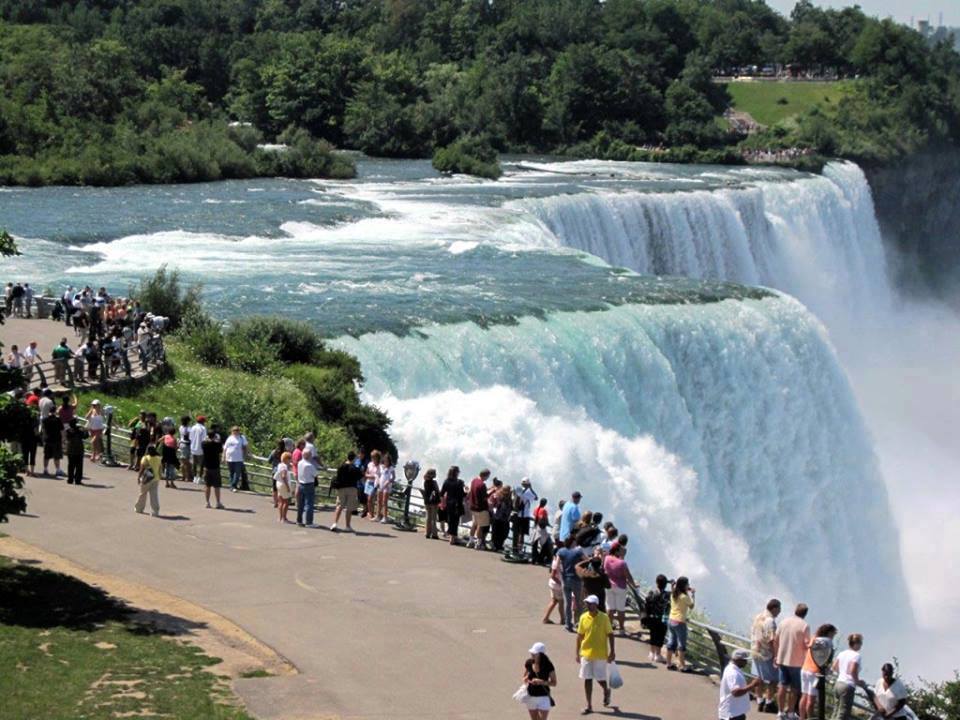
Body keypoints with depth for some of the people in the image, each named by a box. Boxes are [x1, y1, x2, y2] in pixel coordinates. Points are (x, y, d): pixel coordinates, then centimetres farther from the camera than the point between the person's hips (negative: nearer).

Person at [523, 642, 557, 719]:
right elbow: (524, 678, 12)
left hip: (543, 697, -4)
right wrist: (526, 679, -13)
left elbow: (554, 683, -8)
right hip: (531, 696, 5)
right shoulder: (529, 663, -2)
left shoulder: (548, 666, -14)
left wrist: (542, 682, -24)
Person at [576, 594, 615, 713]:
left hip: (600, 654, -3)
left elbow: (610, 635, -4)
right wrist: (578, 653, 6)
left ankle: (606, 691, 37)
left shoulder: (604, 617, -9)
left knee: (600, 678, 3)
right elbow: (579, 636, 6)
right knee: (587, 680, 3)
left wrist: (612, 651, -7)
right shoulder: (583, 618, 0)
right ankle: (589, 706, 9)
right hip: (586, 653, 3)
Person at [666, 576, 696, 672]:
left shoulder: (673, 595, 4)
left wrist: (687, 592, 14)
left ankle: (669, 663, 20)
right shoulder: (684, 597, -17)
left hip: (671, 621, 7)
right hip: (679, 622, -7)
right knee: (682, 645, 1)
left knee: (672, 643, 15)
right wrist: (693, 595, 4)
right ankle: (682, 666, 4)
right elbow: (691, 606, -4)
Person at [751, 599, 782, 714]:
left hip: (756, 652, 9)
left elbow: (753, 634, 13)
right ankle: (769, 704, 11)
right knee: (773, 680, 5)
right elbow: (772, 641, -24)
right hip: (767, 654, -9)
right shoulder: (770, 621, -21)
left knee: (760, 679, 20)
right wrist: (776, 656, -20)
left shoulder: (758, 617, 6)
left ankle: (760, 702, 27)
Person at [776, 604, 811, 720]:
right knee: (794, 688, 8)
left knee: (783, 686, 13)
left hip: (782, 659, 5)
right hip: (796, 661, -5)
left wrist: (777, 656, 18)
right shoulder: (804, 626, -13)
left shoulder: (783, 622, 2)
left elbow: (776, 640, 7)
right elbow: (807, 645, -15)